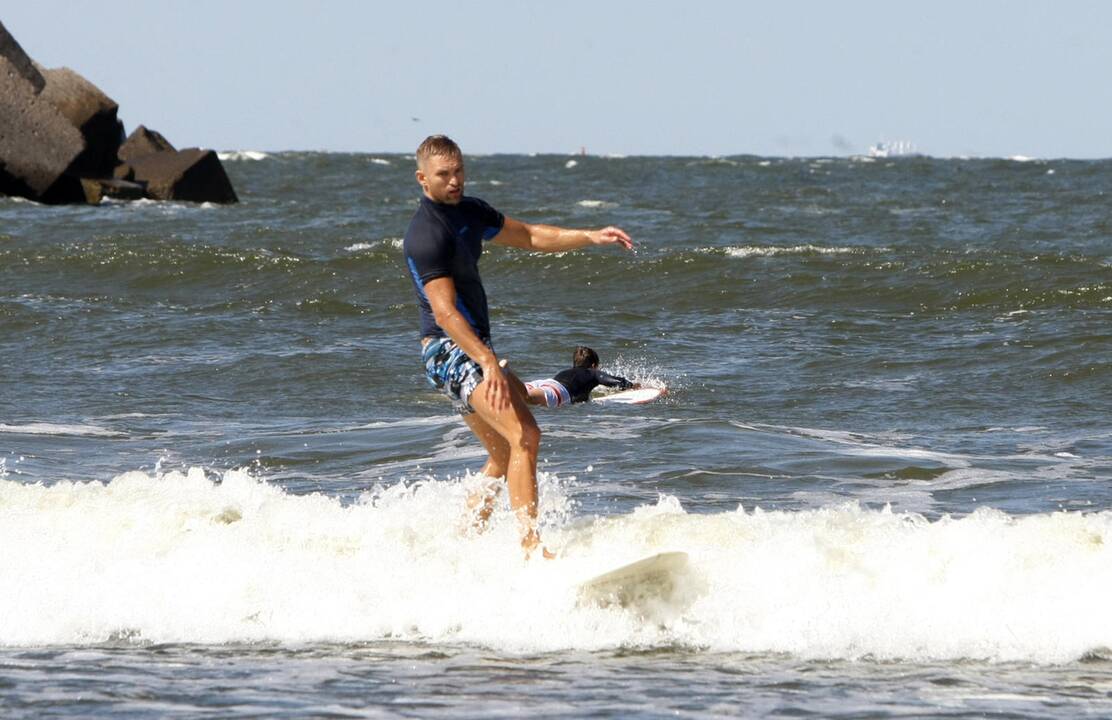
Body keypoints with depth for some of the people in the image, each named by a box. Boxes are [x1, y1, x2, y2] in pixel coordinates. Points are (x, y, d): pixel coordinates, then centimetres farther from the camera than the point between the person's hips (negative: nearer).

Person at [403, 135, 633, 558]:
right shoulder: (424, 237, -18)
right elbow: (444, 312, -26)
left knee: (505, 453, 15)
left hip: (474, 349, 10)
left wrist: (591, 237, 9)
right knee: (523, 436, -22)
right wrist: (488, 364, -36)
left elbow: (528, 236, 21)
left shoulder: (469, 211, 12)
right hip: (449, 349, -10)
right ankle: (532, 546, -30)